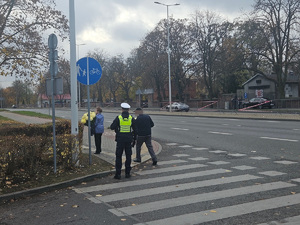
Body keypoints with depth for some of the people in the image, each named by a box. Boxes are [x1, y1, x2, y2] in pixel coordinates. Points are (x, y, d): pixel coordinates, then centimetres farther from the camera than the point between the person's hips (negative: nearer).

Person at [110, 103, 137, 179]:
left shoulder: (118, 118, -6)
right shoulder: (132, 118, 0)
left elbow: (112, 127, -5)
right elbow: (135, 130, 3)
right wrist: (134, 139, 13)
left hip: (120, 139, -1)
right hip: (129, 140, 2)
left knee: (118, 156, 6)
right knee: (128, 156, 11)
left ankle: (118, 174, 4)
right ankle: (127, 173, 13)